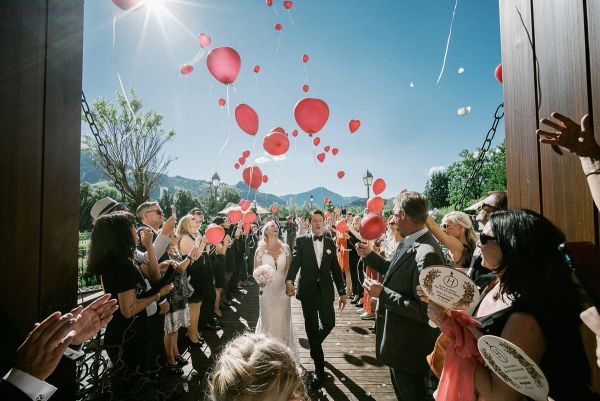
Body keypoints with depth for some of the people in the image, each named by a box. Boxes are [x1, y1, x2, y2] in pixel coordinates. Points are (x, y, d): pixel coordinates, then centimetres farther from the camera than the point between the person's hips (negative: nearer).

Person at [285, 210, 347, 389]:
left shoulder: (330, 242, 5)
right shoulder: (301, 241, -2)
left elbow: (336, 268, 6)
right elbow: (295, 262, -14)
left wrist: (342, 292, 4)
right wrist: (289, 281, -33)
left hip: (326, 290, 2)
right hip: (308, 291, -2)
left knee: (329, 323, 5)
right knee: (311, 327, 7)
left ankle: (315, 345, 40)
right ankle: (319, 367, 25)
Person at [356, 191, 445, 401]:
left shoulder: (427, 253, -32)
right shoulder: (408, 243, -3)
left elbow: (426, 311, -30)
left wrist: (383, 293, -29)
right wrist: (369, 255, 7)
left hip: (411, 348, -8)